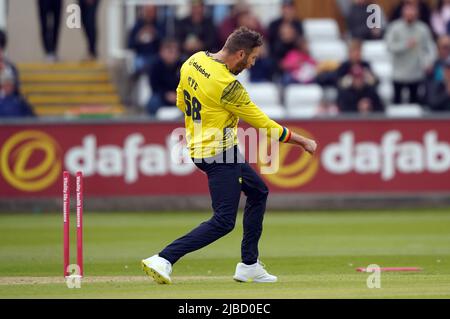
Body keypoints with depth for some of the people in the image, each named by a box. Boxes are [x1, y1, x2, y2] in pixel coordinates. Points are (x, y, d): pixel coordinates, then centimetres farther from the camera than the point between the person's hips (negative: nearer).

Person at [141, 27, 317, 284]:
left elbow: (181, 101, 16)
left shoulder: (194, 61, 0)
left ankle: (249, 265, 24)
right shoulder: (227, 84, -24)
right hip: (220, 154, -10)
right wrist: (302, 141, -6)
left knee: (258, 191, 22)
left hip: (198, 146, 10)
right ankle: (164, 260, -16)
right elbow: (263, 124, -16)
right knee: (224, 222, -8)